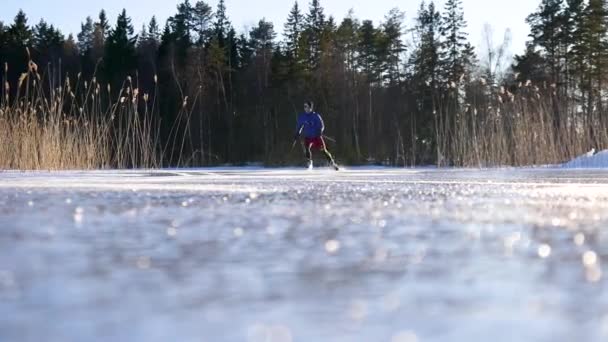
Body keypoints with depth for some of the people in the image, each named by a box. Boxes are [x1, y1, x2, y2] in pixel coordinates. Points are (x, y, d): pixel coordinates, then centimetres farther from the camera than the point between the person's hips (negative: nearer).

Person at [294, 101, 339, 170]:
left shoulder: (316, 116, -9)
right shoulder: (301, 116, 1)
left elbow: (321, 125, -8)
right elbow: (299, 126, 14)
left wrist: (320, 131, -27)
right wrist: (297, 134, 6)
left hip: (317, 136, -2)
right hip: (307, 137, 2)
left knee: (323, 150, -1)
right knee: (307, 148, -24)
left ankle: (332, 163, 15)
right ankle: (310, 164, -12)